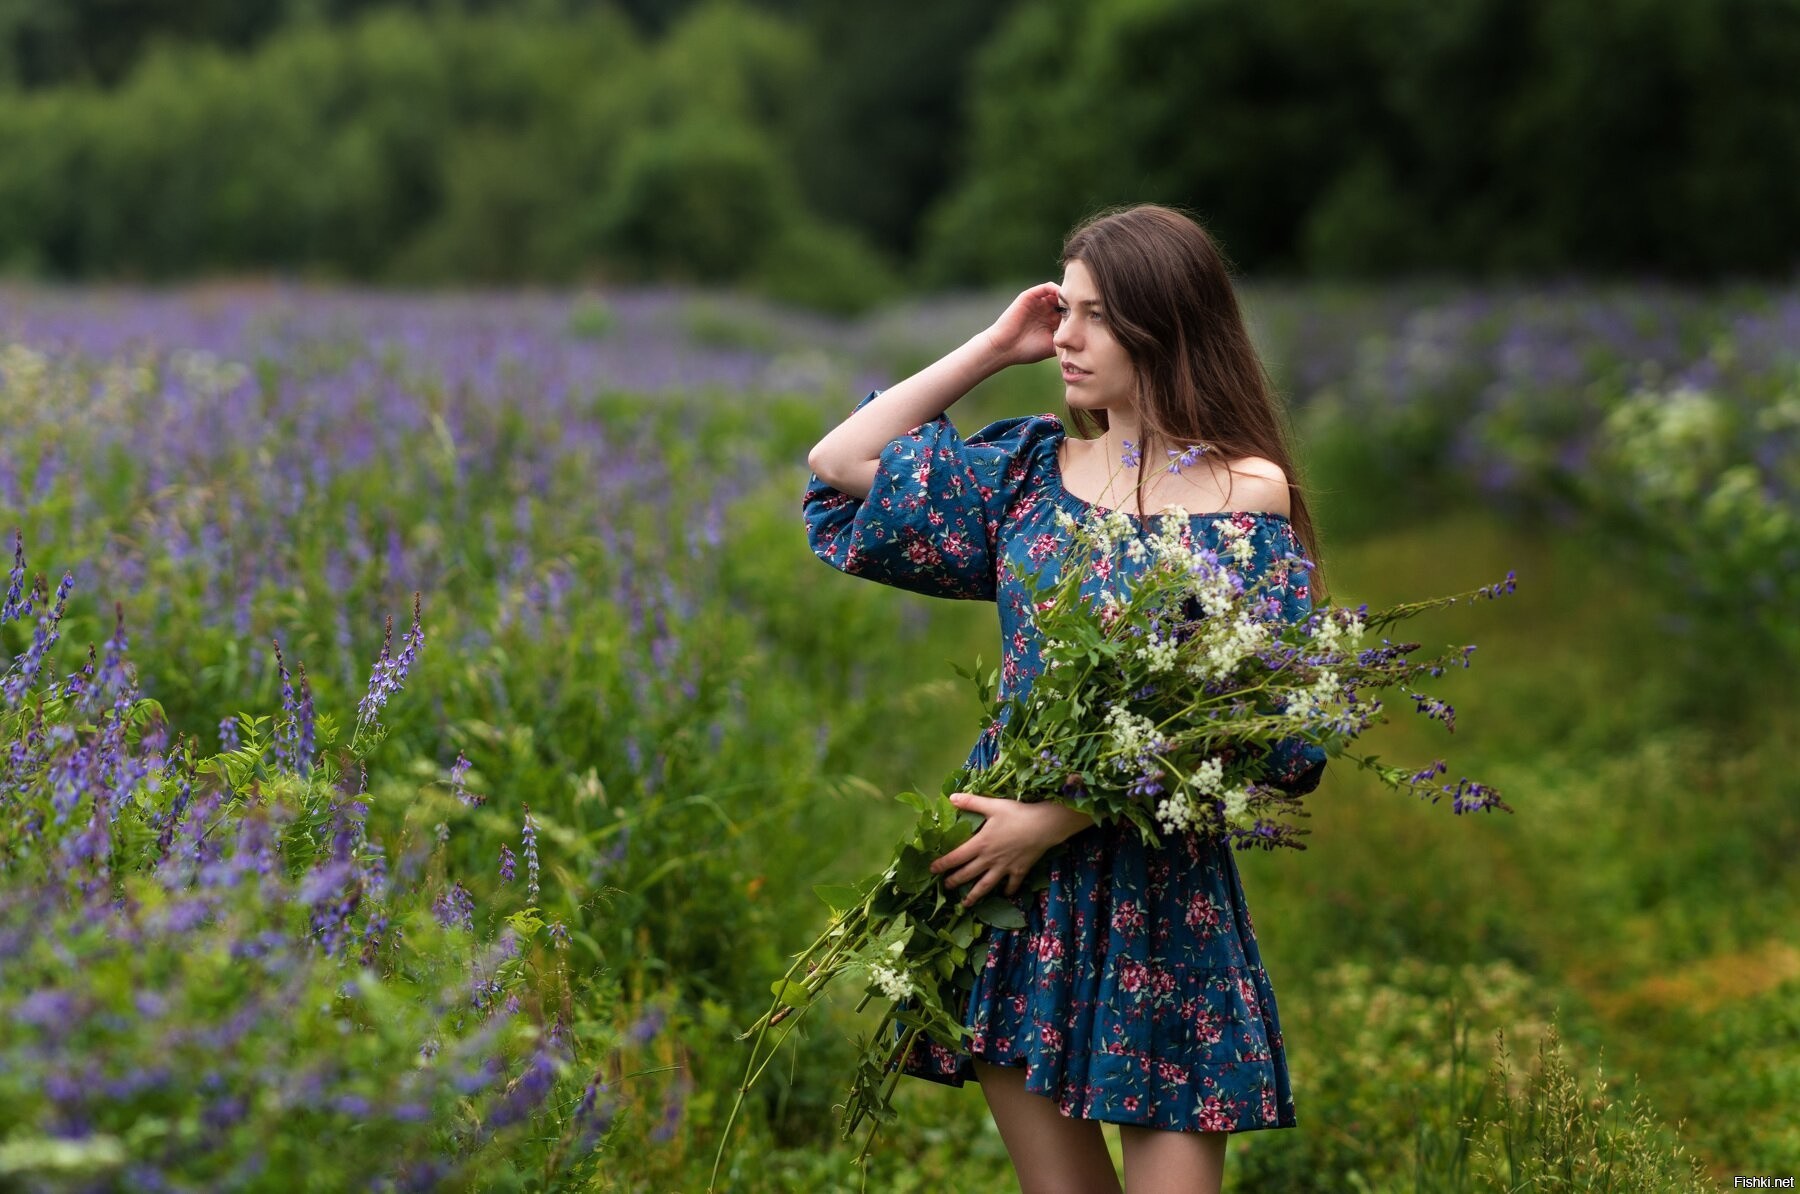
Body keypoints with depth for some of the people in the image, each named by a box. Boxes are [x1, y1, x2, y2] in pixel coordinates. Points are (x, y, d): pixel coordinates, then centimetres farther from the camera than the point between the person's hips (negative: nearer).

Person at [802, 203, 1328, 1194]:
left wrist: (1062, 817, -17)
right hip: (1008, 866, 5)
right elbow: (839, 464, 11)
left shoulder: (1246, 494, -8)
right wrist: (992, 350, 5)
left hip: (1153, 878, -5)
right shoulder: (1036, 465, 7)